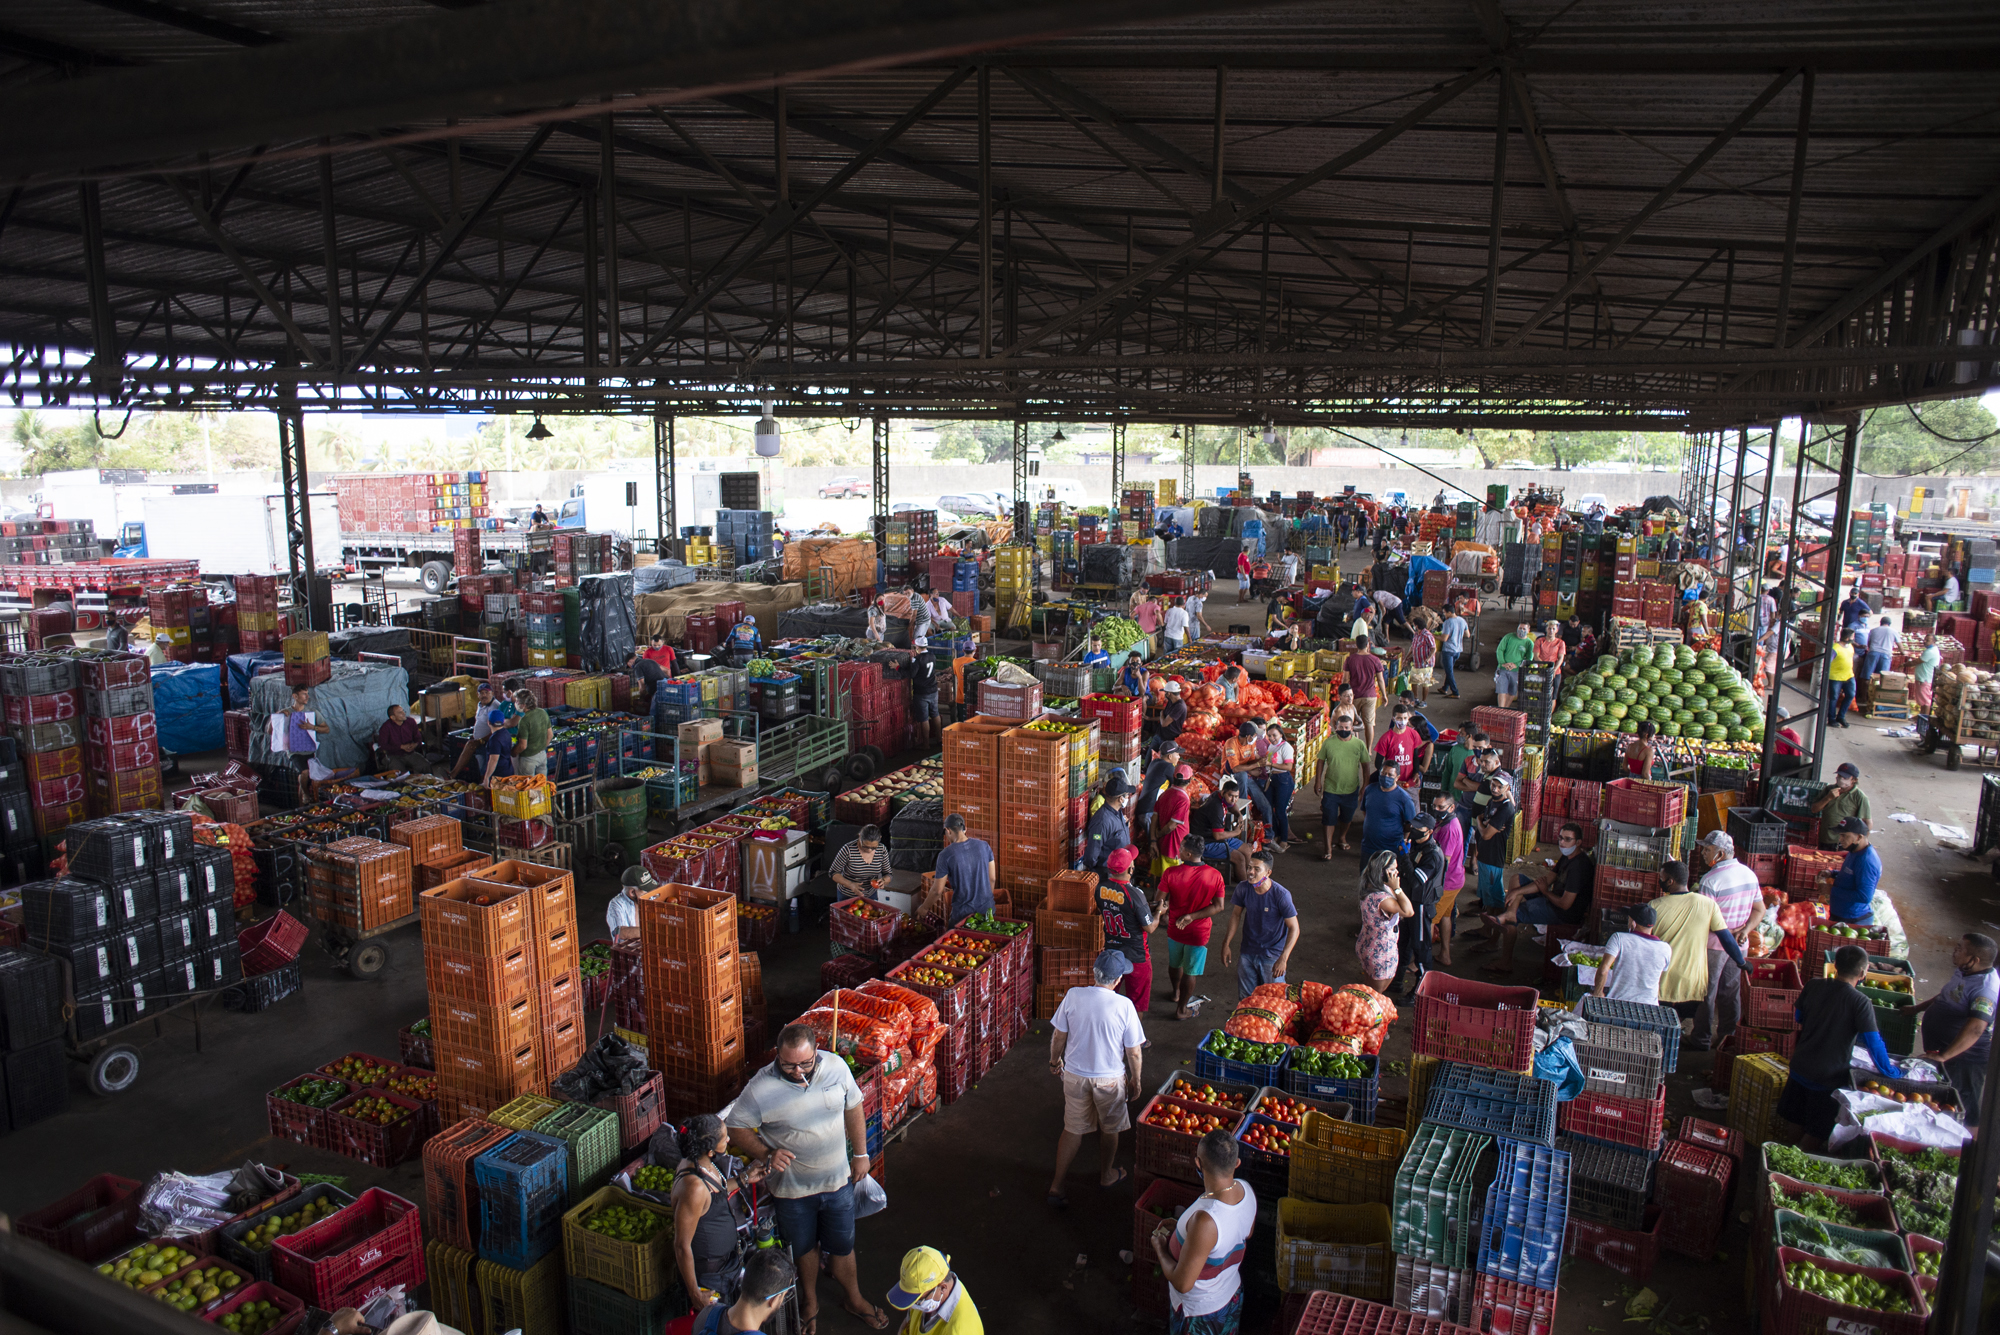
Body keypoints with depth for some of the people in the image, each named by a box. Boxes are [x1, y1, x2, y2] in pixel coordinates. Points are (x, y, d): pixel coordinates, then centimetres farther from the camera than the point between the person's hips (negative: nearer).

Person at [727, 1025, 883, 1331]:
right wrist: (766, 1154, -26)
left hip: (838, 1180, 2)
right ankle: (810, 1300, 50)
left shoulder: (837, 1067, -16)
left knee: (842, 1245, 20)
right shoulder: (761, 1088, -25)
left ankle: (853, 1298, 47)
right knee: (804, 1248, 22)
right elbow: (736, 1127, -12)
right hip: (794, 1188, -2)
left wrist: (861, 1154, 6)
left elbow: (853, 1109, 1)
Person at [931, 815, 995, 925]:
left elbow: (937, 890, -7)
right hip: (987, 908, 4)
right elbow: (992, 878, 5)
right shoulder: (984, 846, -3)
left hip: (962, 913, -4)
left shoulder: (946, 855, -14)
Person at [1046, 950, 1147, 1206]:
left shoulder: (1073, 996, -15)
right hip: (1110, 1079, -2)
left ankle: (1056, 1186, 19)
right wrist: (1135, 1081, 4)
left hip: (1074, 1076, 2)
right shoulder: (1124, 1006, -21)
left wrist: (1055, 1060, 15)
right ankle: (1106, 1175, 44)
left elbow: (1058, 1036, -3)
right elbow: (1134, 1053, -12)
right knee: (1109, 1129, 23)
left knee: (1073, 1129, 18)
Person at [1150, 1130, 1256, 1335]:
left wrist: (1160, 1249, -12)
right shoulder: (1246, 1189, -17)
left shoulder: (1204, 1221, -41)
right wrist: (1181, 1228, 5)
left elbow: (1182, 1283, -30)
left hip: (1200, 1313, -7)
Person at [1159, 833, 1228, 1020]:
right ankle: (1181, 1009, 28)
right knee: (1190, 972, 15)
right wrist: (1192, 916, -15)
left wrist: (1163, 916, 8)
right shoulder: (1215, 875, -17)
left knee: (1175, 964, 27)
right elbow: (1219, 906, -15)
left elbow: (1160, 903, -13)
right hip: (1199, 932, -1)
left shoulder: (1170, 873, -20)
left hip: (1175, 928, 1)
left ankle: (1177, 993, 52)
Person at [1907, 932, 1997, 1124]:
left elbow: (1975, 1029, -38)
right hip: (1939, 1044, 9)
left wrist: (1944, 1056, -39)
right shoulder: (1962, 972, 0)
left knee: (1961, 1107, 7)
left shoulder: (1986, 988, -31)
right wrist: (1917, 1008, 17)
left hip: (1964, 1055, -9)